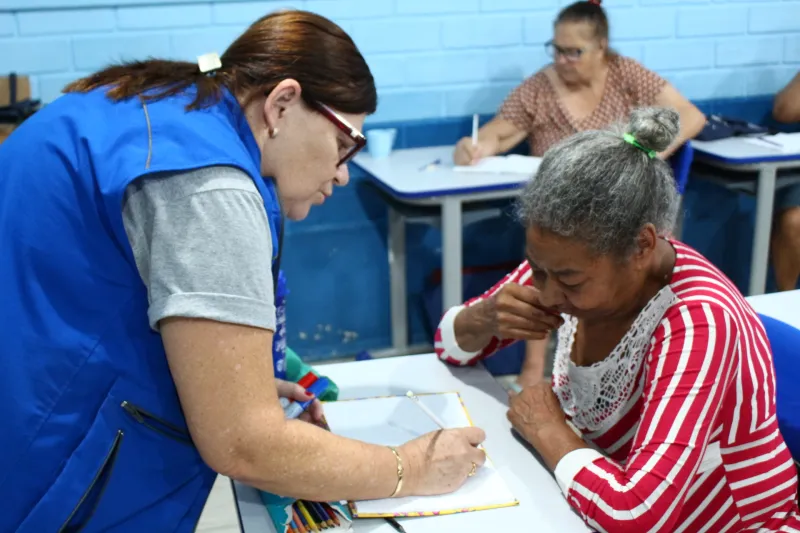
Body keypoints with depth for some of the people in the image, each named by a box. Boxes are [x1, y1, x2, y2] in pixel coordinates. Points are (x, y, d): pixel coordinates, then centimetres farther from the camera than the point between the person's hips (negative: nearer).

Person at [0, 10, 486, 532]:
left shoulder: (142, 109, 6)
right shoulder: (203, 179, -22)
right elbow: (242, 445, -22)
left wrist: (235, 386, 8)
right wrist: (411, 471, -8)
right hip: (55, 488, -9)